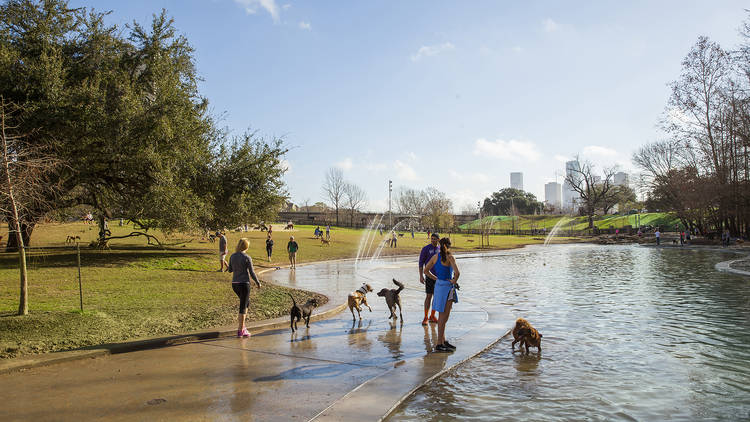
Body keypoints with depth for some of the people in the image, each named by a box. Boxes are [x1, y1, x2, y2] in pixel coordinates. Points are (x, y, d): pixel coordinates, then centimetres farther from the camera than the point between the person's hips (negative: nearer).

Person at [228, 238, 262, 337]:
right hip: (244, 284, -6)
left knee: (247, 302, 24)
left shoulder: (232, 256, 3)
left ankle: (242, 325, 22)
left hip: (234, 284, 6)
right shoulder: (247, 258, -13)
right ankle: (240, 331, 5)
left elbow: (230, 270, 14)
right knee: (243, 307, 2)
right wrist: (258, 282, 4)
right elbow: (251, 272, -10)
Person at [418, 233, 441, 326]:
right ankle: (425, 318, -1)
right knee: (428, 296, -8)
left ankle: (432, 316, 17)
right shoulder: (426, 249, -6)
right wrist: (421, 276, -13)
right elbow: (421, 263, -6)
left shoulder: (440, 249, 8)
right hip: (429, 275, -5)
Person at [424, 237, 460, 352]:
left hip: (439, 285, 8)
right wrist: (454, 281, -10)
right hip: (447, 287, -8)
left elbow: (426, 270, 10)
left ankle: (443, 341, 27)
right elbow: (457, 273, -27)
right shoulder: (450, 257, -16)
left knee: (443, 316, 17)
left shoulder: (436, 256, 4)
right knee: (444, 317, -2)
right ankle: (439, 344, 2)